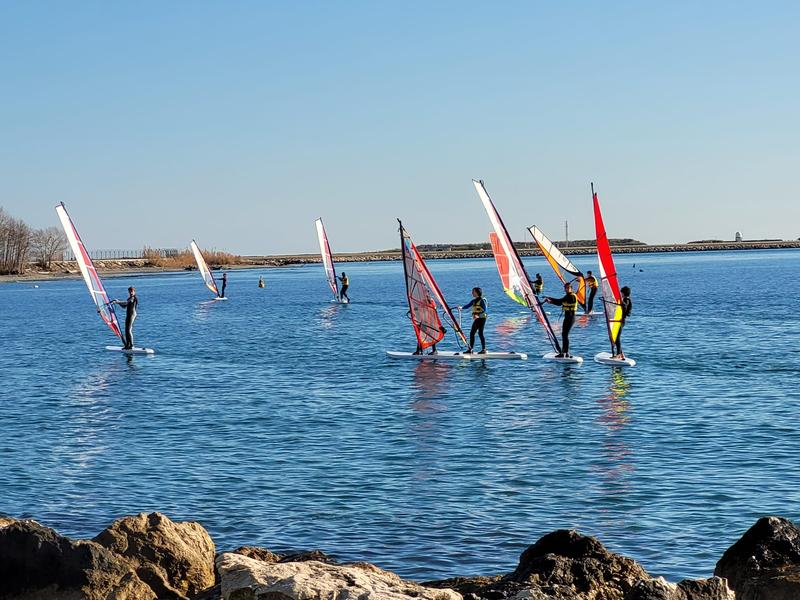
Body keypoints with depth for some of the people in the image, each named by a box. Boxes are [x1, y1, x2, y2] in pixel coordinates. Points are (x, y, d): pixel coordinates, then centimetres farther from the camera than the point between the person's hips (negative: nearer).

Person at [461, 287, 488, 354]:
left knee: (480, 333, -9)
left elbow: (484, 310, -15)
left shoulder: (482, 300, -9)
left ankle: (484, 349, -3)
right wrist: (461, 308, -9)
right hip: (476, 319, 8)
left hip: (481, 318, -8)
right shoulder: (473, 301, 14)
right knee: (472, 333, 5)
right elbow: (467, 306, 10)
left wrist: (478, 315, -26)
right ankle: (470, 349, 10)